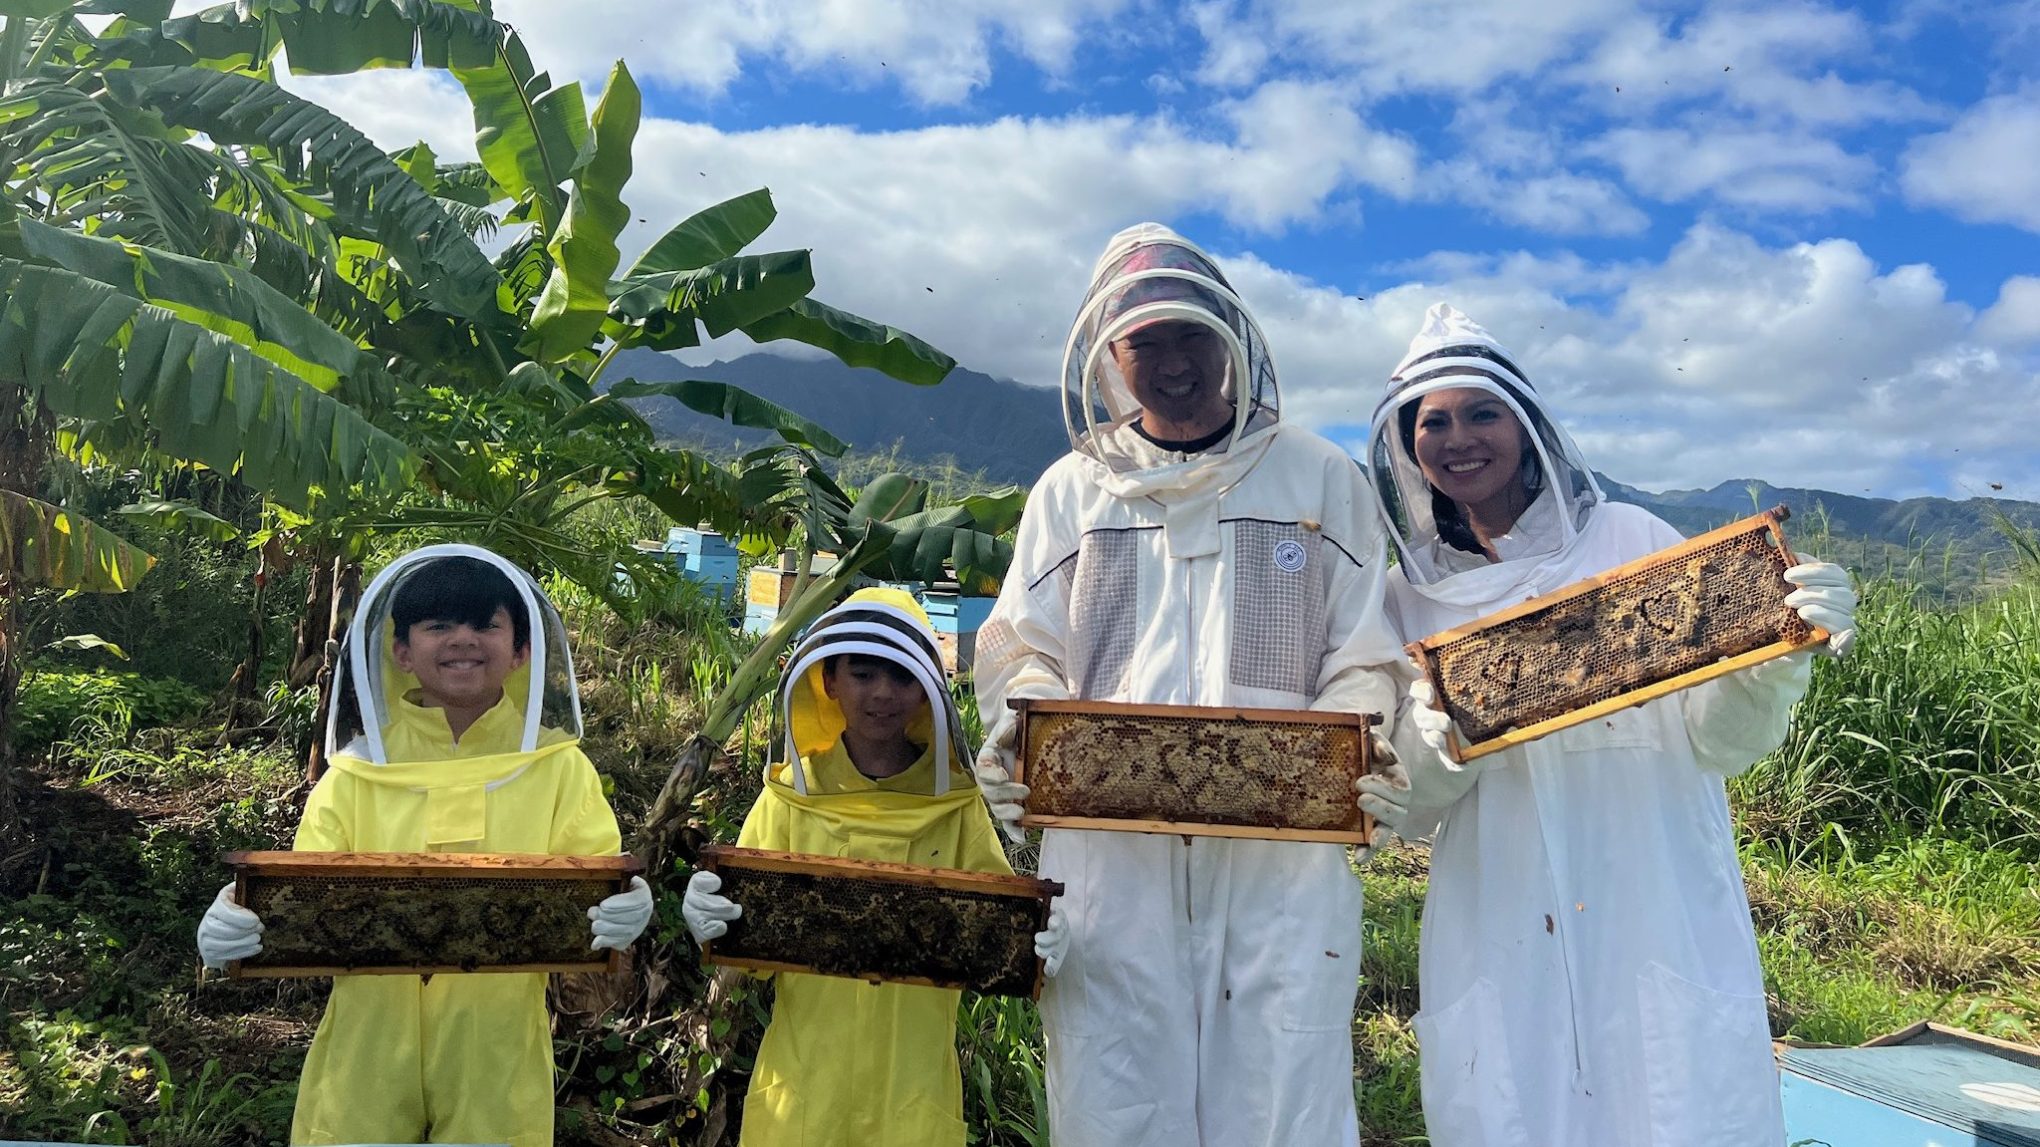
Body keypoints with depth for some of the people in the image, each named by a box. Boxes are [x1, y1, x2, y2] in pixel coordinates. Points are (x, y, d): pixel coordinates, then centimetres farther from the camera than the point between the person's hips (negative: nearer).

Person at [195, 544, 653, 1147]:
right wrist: (238, 927, -23)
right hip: (365, 1056, 1)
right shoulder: (356, 771, 2)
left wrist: (621, 916, -28)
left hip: (497, 1062, 0)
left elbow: (597, 899, -6)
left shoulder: (558, 768, 0)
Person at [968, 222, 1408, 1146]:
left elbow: (1364, 657, 9)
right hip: (1106, 841, 1)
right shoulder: (1071, 490, 16)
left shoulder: (1320, 478, 12)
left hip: (1284, 843, -1)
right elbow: (1027, 654, 13)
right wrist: (1015, 737, -8)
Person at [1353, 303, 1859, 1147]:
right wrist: (1431, 752, -19)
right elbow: (1410, 809, 3)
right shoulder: (1409, 593, 4)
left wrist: (1776, 654, -22)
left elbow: (1716, 742, -3)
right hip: (1499, 942, 2)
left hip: (1659, 921, -2)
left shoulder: (1629, 541, -3)